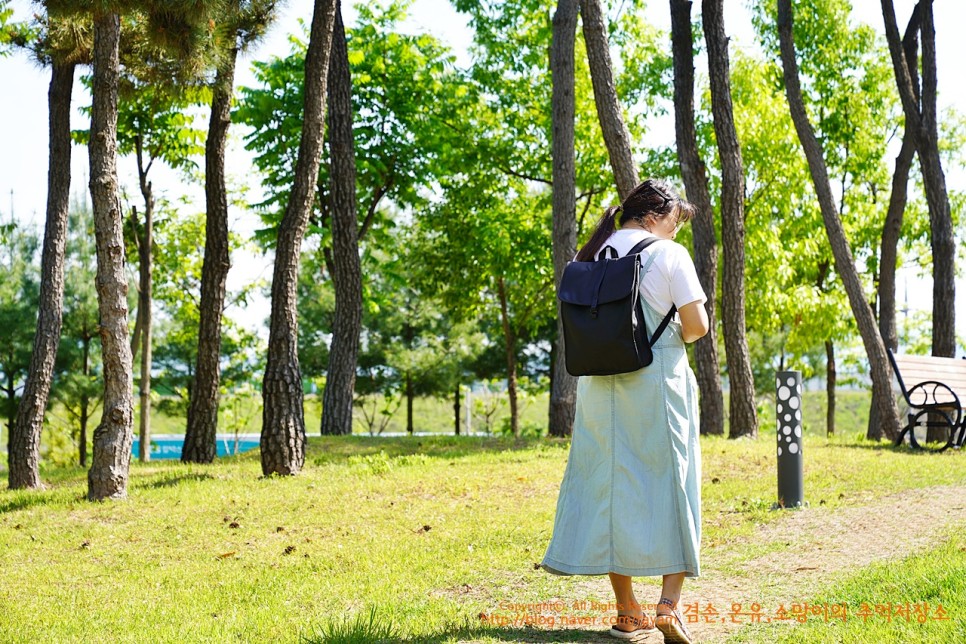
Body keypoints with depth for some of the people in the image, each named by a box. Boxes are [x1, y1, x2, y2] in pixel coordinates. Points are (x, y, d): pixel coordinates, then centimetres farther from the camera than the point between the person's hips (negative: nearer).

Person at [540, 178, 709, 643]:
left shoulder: (593, 256, 10)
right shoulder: (669, 255, -5)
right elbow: (697, 324, -8)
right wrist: (673, 339, 11)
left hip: (600, 385, 5)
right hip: (658, 381, -4)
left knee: (610, 484, 7)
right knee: (669, 484, 4)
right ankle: (669, 603, -4)